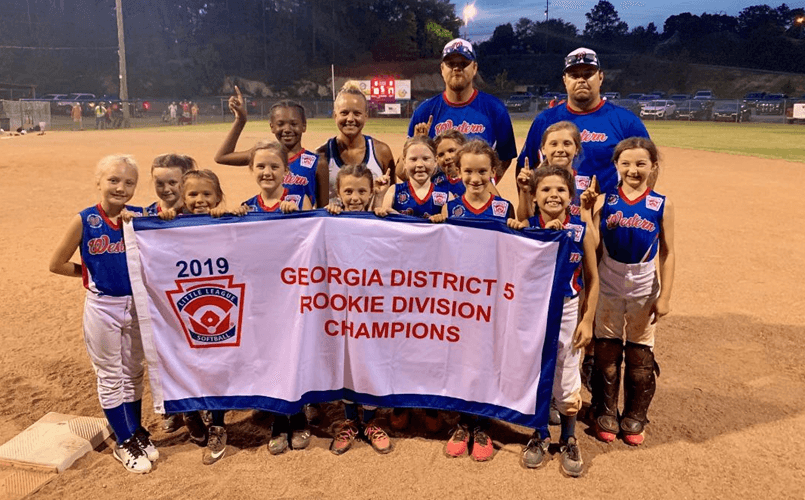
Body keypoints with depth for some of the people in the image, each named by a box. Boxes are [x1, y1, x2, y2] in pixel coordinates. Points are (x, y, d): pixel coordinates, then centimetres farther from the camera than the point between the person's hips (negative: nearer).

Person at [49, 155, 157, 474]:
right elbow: (57, 264, -2)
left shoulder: (139, 216, -5)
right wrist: (93, 274, -1)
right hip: (102, 307, -2)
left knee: (133, 373, 17)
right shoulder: (84, 221, -10)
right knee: (110, 377, 11)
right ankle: (125, 442, 25)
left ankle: (136, 433, 34)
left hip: (136, 304, 2)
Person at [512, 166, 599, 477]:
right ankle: (540, 436, 33)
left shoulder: (581, 230, -8)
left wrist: (587, 321, -4)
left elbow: (592, 279, -1)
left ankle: (569, 440, 31)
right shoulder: (527, 227, -9)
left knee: (567, 378, 9)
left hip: (568, 311, 0)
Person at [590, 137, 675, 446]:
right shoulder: (604, 201, -5)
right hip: (608, 289, 0)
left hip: (644, 292, 0)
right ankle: (606, 414, 26)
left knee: (640, 357, 9)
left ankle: (634, 418, 27)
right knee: (606, 354, 9)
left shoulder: (662, 205, -4)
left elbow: (666, 253, -2)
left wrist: (665, 296, -4)